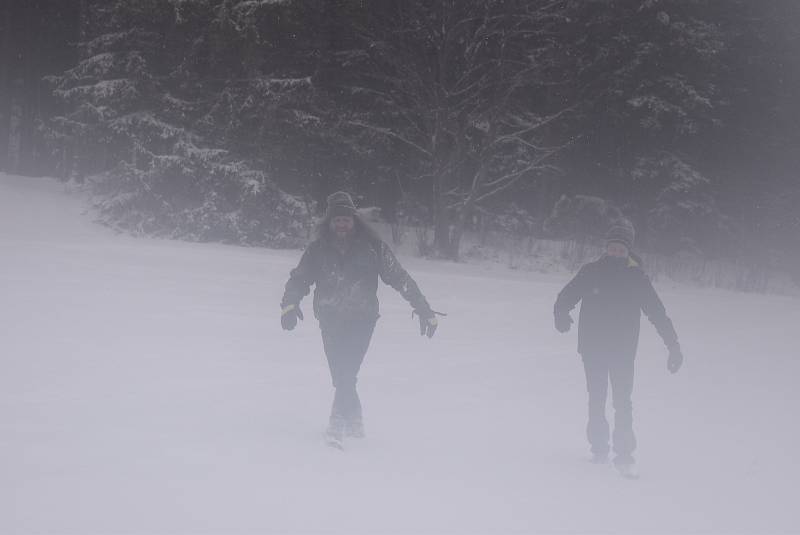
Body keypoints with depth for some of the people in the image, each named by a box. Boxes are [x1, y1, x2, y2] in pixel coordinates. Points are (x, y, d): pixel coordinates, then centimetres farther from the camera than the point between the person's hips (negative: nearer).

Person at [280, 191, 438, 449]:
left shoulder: (371, 247, -3)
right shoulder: (318, 249, 2)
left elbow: (399, 277, -1)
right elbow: (300, 278, 0)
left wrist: (424, 310, -2)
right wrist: (289, 303, -21)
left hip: (362, 319, -2)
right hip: (331, 320, 2)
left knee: (346, 373, -15)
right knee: (341, 374, 3)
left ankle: (338, 424, -11)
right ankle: (354, 420, 23)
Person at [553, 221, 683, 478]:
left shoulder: (636, 277, -4)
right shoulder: (591, 272, -2)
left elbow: (657, 313, -2)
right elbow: (566, 297, 0)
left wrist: (674, 346, -6)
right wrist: (561, 315, -23)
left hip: (623, 350, -2)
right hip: (593, 348, 2)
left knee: (622, 403, -9)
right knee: (596, 401, 10)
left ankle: (624, 455, -6)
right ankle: (599, 448, 23)